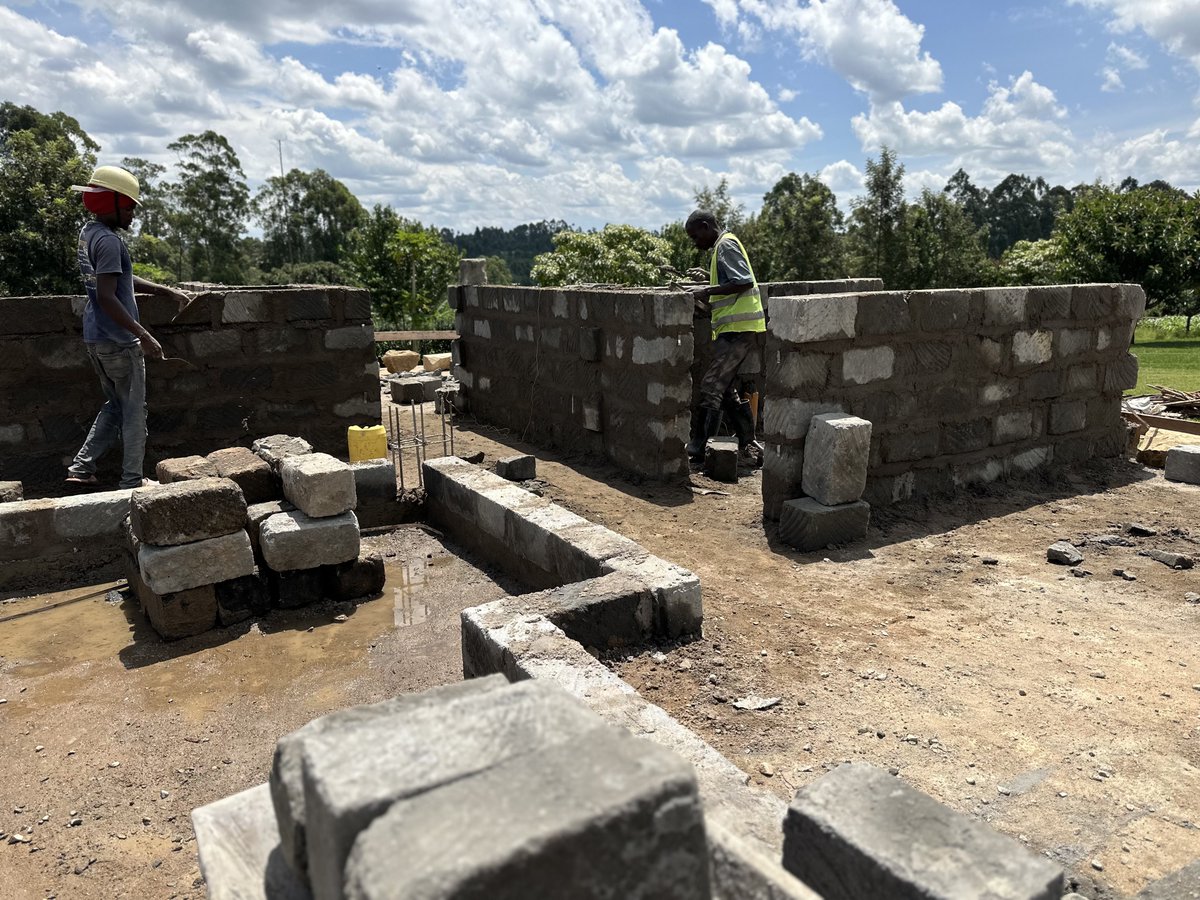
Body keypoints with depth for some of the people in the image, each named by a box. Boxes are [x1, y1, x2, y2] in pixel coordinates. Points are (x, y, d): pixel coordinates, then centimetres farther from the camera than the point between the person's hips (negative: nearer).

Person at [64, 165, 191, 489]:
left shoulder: (89, 233, 12)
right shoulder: (108, 241, -18)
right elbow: (107, 297, -25)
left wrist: (167, 291, 19)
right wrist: (143, 335, -26)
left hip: (96, 339, 9)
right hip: (118, 341, -9)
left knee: (114, 406, 19)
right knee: (133, 412, 2)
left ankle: (81, 468, 18)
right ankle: (132, 481, 8)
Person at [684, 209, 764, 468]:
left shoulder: (726, 245, -6)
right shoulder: (722, 247, 24)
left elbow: (745, 281, -20)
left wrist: (707, 290, -16)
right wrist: (703, 304, 12)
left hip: (738, 329, -11)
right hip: (733, 328, 11)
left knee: (711, 387, -11)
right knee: (726, 389, 11)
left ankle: (697, 446, -8)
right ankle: (749, 448, 14)